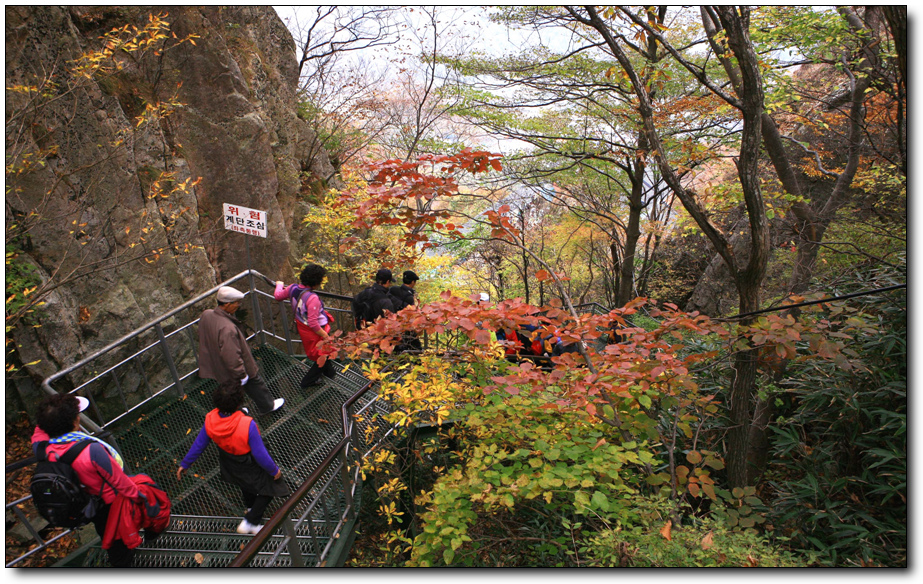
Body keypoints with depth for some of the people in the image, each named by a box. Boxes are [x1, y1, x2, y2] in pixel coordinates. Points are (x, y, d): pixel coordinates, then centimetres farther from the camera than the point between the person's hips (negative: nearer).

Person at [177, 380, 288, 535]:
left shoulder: (210, 420, -27)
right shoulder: (247, 425, -42)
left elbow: (198, 445, -10)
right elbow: (260, 454, -29)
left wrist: (185, 464, 9)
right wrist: (274, 470, -11)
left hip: (229, 467, 6)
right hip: (251, 467, -6)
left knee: (245, 484, 38)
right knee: (269, 488, 23)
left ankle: (250, 507, 65)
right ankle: (250, 522, 29)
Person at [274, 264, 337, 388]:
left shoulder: (293, 288, -9)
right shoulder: (312, 298, -33)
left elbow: (278, 296, 12)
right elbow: (313, 323, -32)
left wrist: (279, 285, 32)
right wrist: (325, 336, -21)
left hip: (302, 326, 9)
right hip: (315, 331, -9)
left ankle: (330, 373, 50)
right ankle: (307, 382, 22)